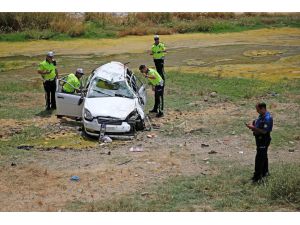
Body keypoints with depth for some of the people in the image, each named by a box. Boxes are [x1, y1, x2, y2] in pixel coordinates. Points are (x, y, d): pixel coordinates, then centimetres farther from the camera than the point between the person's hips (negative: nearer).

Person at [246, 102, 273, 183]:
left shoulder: (267, 118, -24)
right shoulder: (261, 116, 7)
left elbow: (264, 131, -26)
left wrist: (254, 128, -23)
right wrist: (253, 126, -1)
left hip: (264, 140, -10)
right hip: (260, 139, 10)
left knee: (259, 158, -7)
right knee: (263, 156, 21)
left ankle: (257, 176, -3)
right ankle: (265, 172, 35)